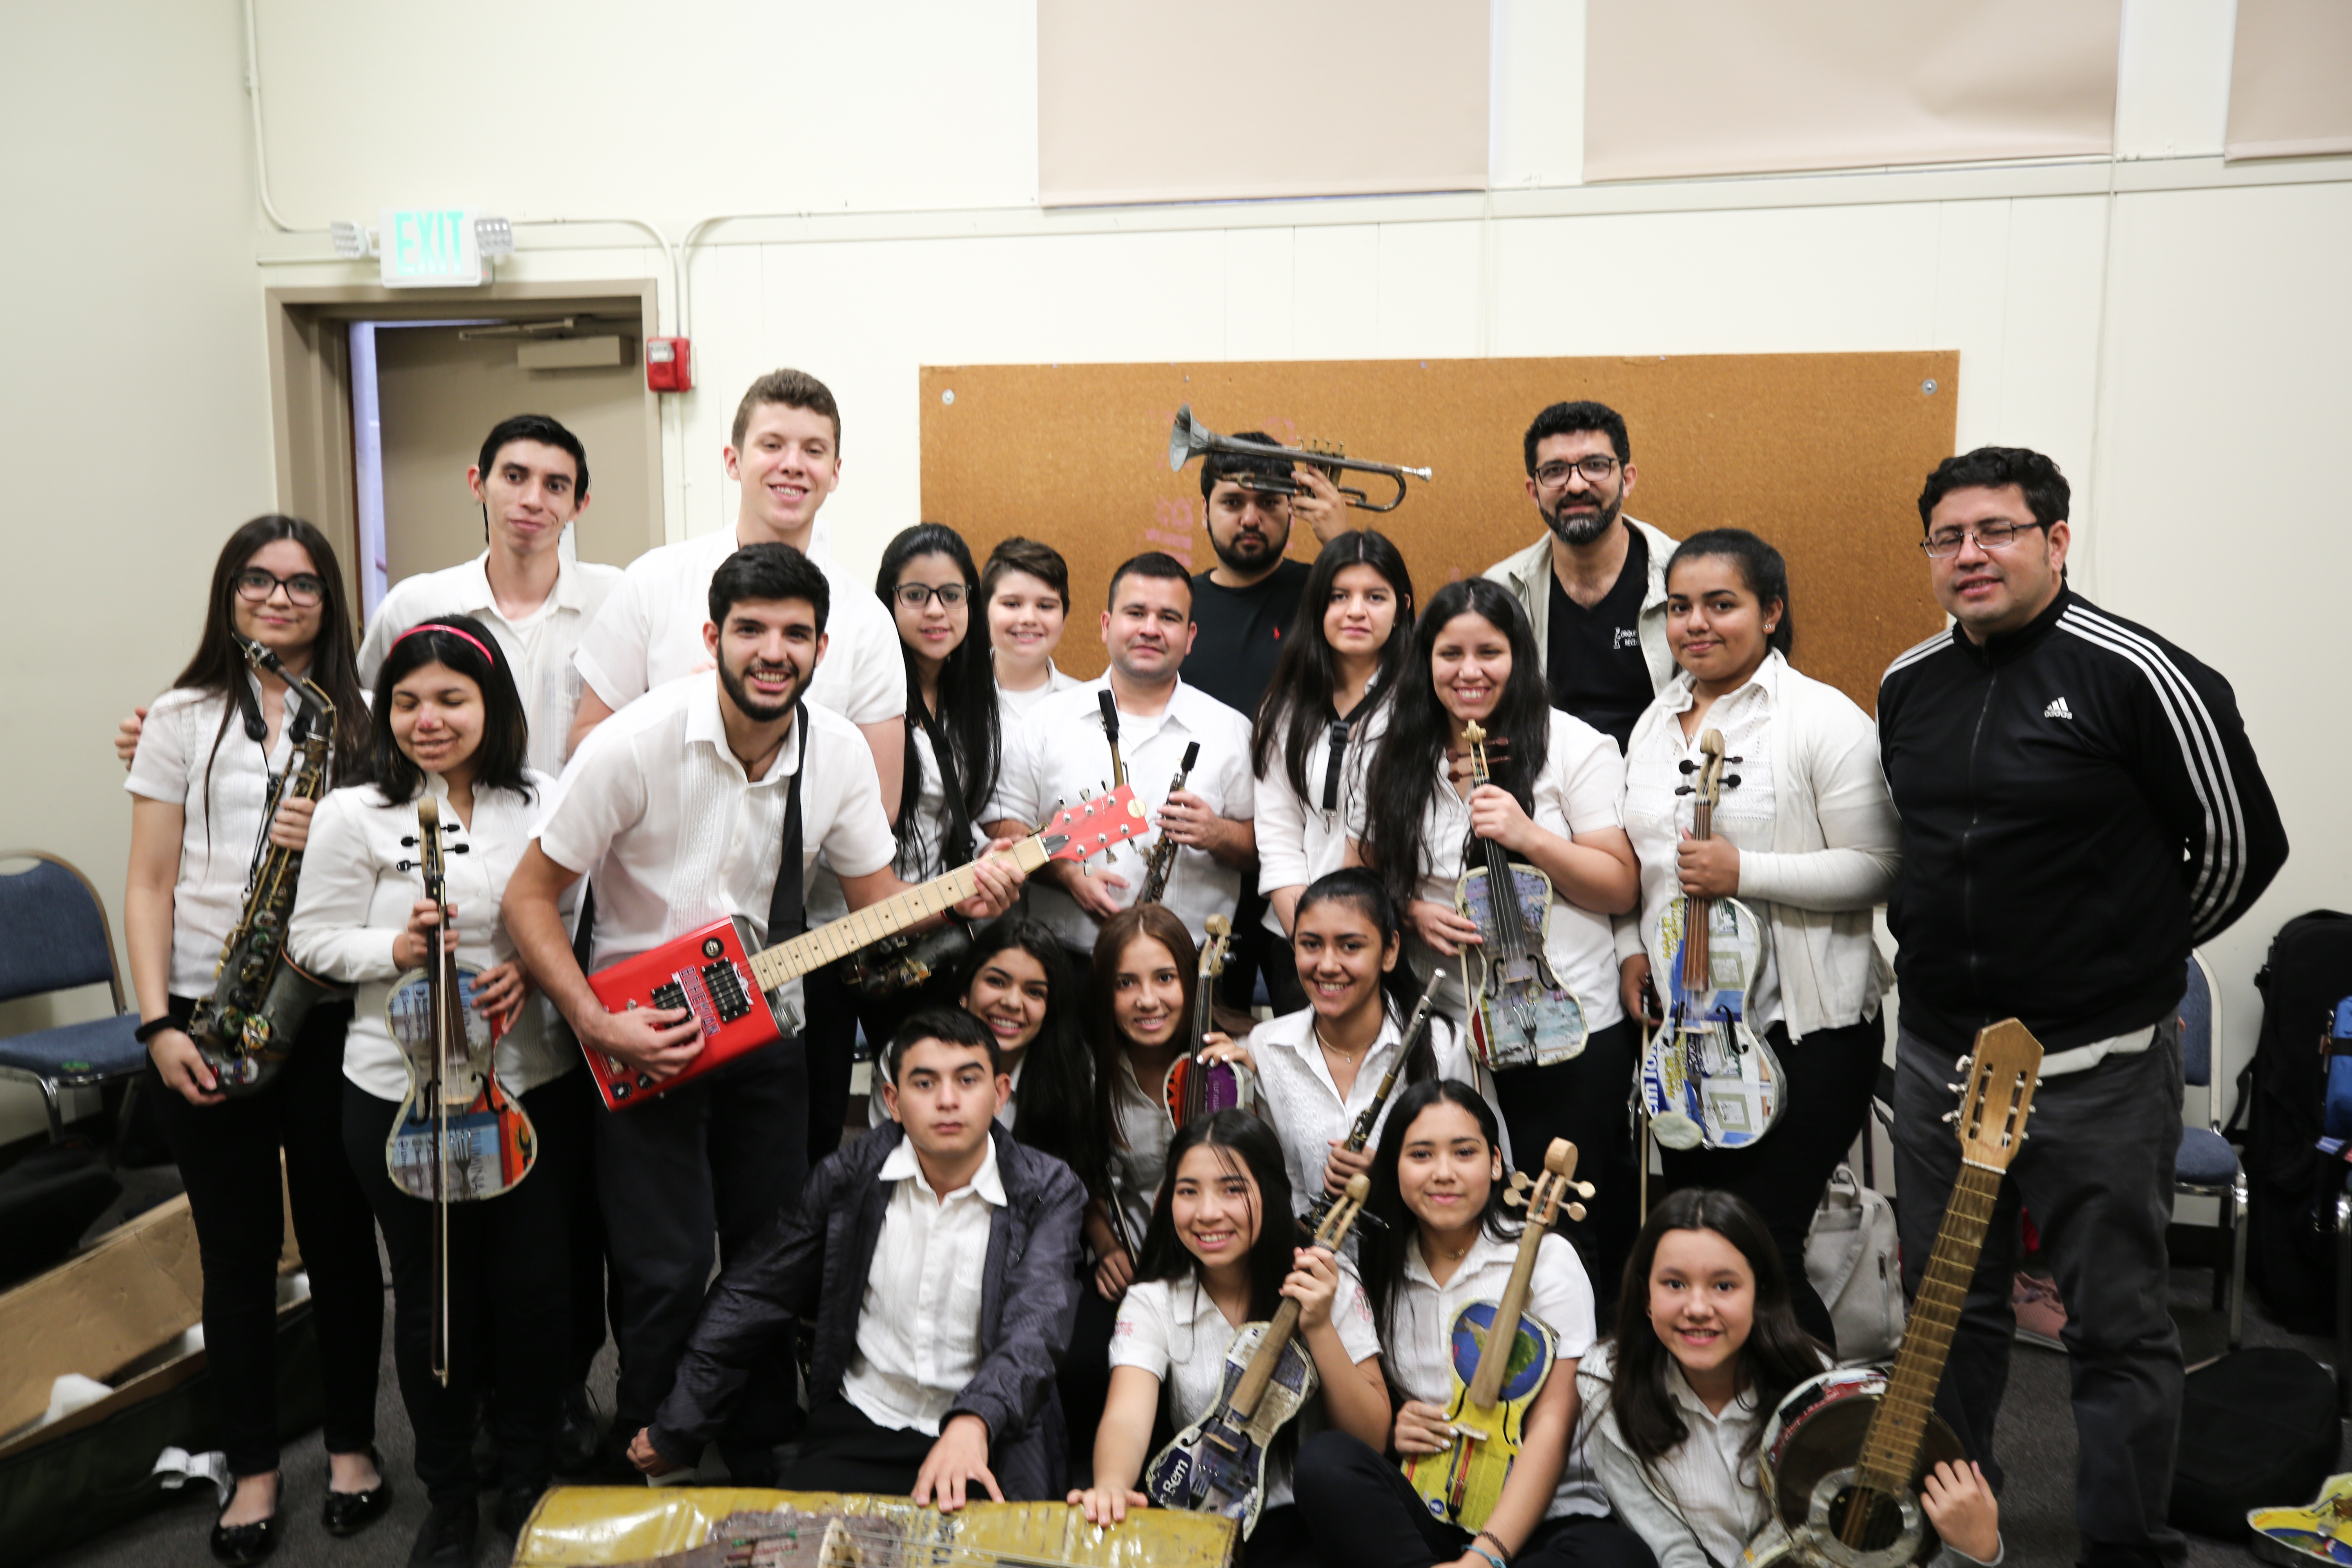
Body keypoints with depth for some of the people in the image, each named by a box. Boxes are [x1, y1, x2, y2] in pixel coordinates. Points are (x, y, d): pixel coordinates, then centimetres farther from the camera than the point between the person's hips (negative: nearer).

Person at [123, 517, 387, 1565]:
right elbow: (150, 884, 2)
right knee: (237, 1250, 8)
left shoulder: (361, 721, 5)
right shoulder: (183, 718, 4)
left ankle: (351, 1447, 25)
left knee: (339, 1236, 8)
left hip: (330, 1011, 0)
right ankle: (254, 1470, 22)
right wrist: (158, 1023, -8)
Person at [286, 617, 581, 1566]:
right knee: (434, 1296, 11)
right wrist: (395, 949, -18)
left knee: (535, 1284, 9)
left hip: (534, 1083, 1)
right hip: (401, 1091, -1)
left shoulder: (544, 803, 1)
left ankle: (530, 1477, 33)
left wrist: (532, 970, -10)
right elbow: (313, 939, 0)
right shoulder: (355, 813, -3)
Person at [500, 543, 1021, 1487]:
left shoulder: (838, 751, -6)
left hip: (766, 1029, 4)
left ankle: (757, 1464, 34)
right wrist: (596, 1025, -21)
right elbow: (529, 894, -13)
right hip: (639, 1039, -4)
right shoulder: (637, 744, -20)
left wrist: (963, 900, -18)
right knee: (669, 1278, -7)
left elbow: (877, 899, 3)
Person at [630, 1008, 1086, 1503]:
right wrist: (675, 1433, 14)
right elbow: (752, 1296, 10)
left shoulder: (1049, 1192, -6)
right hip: (861, 1423, 2)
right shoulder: (849, 1176, 0)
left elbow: (1035, 1327, -20)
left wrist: (973, 1424, -41)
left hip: (994, 1437, -2)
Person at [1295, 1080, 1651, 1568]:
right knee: (1323, 1459, -26)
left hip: (1539, 1519, -2)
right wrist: (1386, 1429, -10)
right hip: (1421, 1516, 3)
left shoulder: (1546, 1259, -2)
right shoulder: (1375, 1268, 7)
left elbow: (1552, 1428, -11)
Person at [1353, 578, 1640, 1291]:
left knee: (1564, 1227, 3)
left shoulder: (1574, 746, -3)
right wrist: (1410, 911, -8)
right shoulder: (1398, 758, 7)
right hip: (1444, 1030, 3)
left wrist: (1530, 838, -19)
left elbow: (1622, 889, -5)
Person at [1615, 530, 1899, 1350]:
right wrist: (1633, 948, 5)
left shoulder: (1825, 719, -10)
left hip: (1804, 1032, -7)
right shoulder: (1657, 719, 12)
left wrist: (1745, 872, -22)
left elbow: (1876, 867, -15)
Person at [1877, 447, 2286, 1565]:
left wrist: (2135, 955, 5)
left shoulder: (2138, 676, -12)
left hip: (2097, 1069, -5)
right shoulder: (1907, 686, 6)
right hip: (1936, 1055, 6)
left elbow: (2243, 846, -5)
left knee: (2118, 1327, 7)